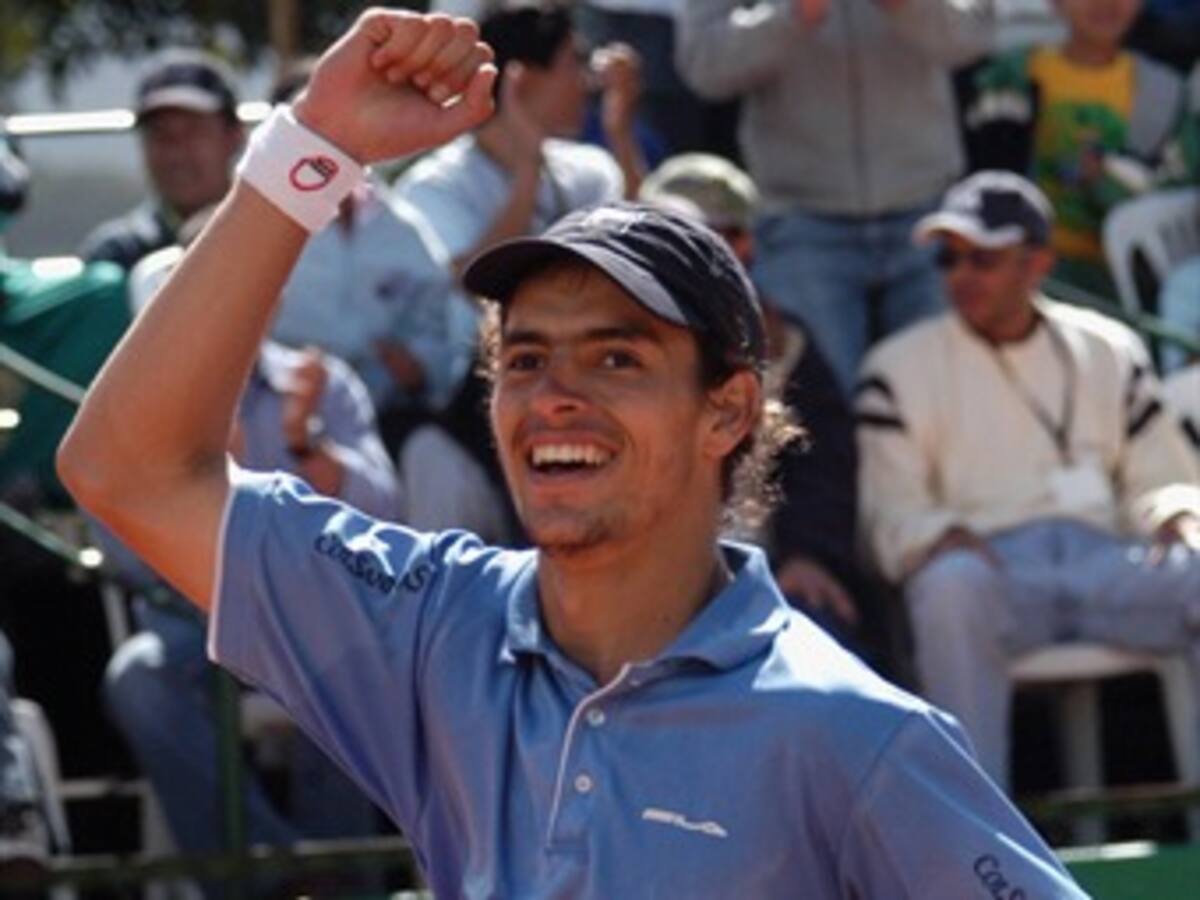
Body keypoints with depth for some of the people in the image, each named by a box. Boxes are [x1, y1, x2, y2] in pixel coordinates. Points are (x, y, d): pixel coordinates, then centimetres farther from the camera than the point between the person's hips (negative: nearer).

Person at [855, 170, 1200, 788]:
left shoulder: (1108, 350, 22)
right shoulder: (900, 367, 14)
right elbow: (891, 516, 8)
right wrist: (946, 538, -15)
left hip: (1104, 557, 2)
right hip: (988, 562, -2)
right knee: (951, 584, -40)